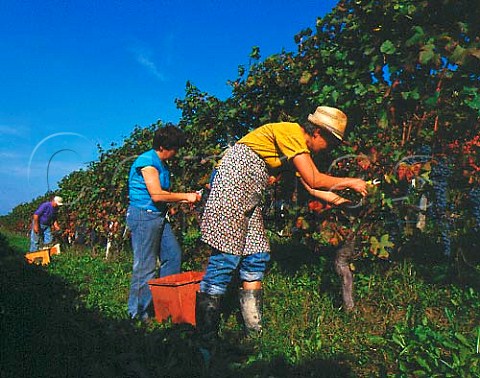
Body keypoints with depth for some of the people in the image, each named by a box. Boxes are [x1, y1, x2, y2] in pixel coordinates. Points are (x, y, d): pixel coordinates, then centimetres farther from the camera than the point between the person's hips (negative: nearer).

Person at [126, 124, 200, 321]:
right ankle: (138, 312, 9)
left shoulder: (162, 164, 15)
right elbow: (157, 195, -22)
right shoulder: (147, 161, -15)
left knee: (173, 255, 11)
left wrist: (183, 200, 5)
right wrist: (186, 196, -13)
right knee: (145, 267, -4)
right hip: (143, 216, -10)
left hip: (159, 216, 10)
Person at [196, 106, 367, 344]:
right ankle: (205, 341, -8)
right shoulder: (291, 132, -11)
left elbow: (309, 185, 18)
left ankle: (254, 332, 13)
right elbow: (313, 180, -16)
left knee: (256, 257, 6)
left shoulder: (299, 145, 18)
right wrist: (350, 182, -3)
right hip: (232, 183, -10)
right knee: (226, 257, -13)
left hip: (248, 195, 10)